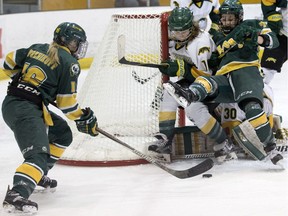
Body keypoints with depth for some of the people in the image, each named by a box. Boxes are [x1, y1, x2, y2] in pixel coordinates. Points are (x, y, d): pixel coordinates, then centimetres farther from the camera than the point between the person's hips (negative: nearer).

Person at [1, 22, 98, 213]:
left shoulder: (37, 48, 18)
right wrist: (83, 118, 10)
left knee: (62, 134, 25)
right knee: (38, 153, -23)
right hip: (26, 109, -9)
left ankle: (38, 176, 31)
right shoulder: (69, 63, -3)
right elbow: (66, 102, -4)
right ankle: (17, 194, -44)